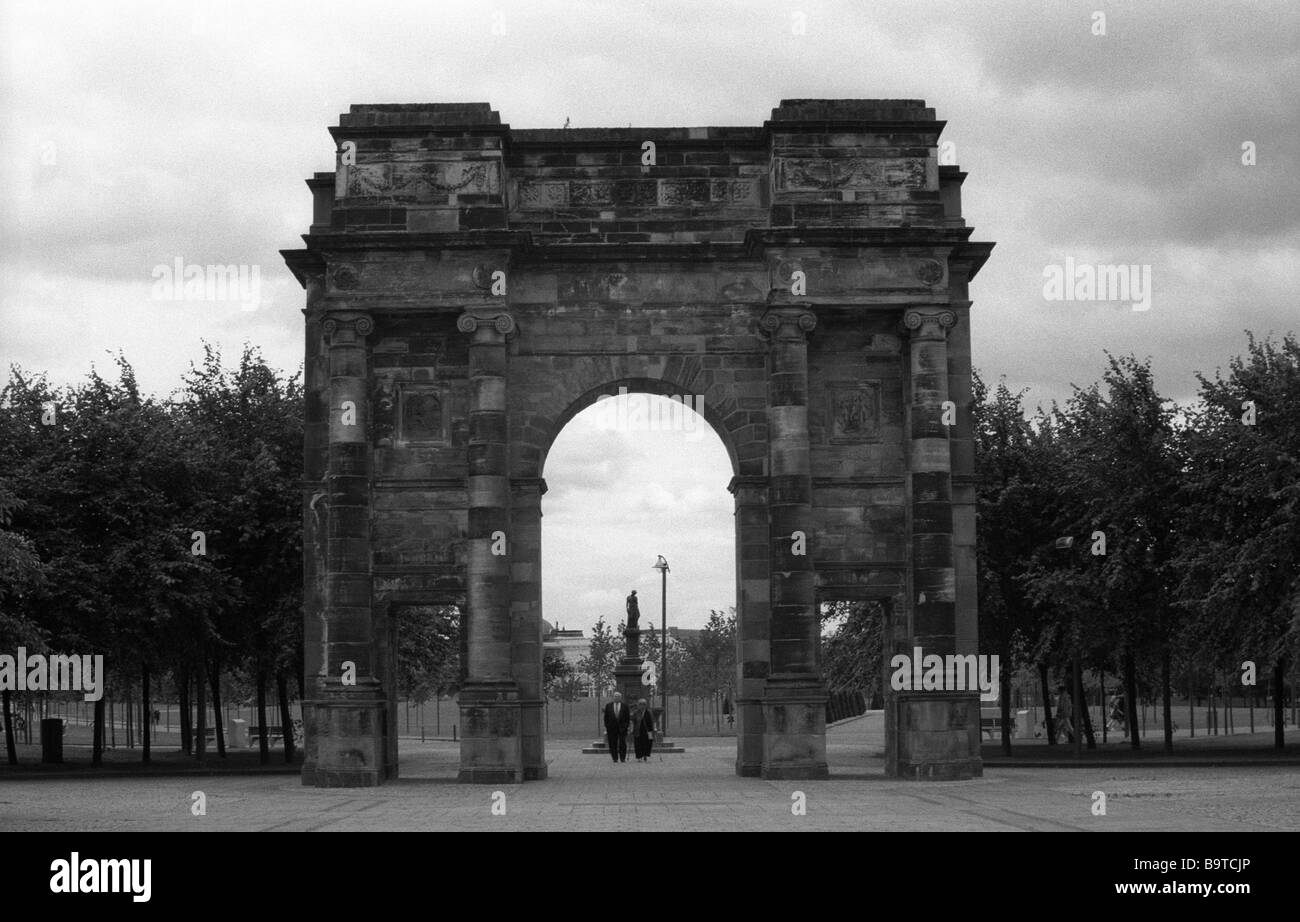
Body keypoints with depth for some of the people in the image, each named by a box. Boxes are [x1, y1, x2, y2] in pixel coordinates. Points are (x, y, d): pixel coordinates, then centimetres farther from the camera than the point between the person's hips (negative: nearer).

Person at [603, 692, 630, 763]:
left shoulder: (625, 706, 6)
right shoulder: (608, 706, 9)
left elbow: (627, 717, 7)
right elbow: (606, 717, 9)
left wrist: (626, 726, -2)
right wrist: (606, 727, 2)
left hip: (622, 728, -1)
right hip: (611, 728, 1)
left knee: (622, 744, -4)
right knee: (613, 744, 0)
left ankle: (623, 758, 2)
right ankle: (615, 758, 6)